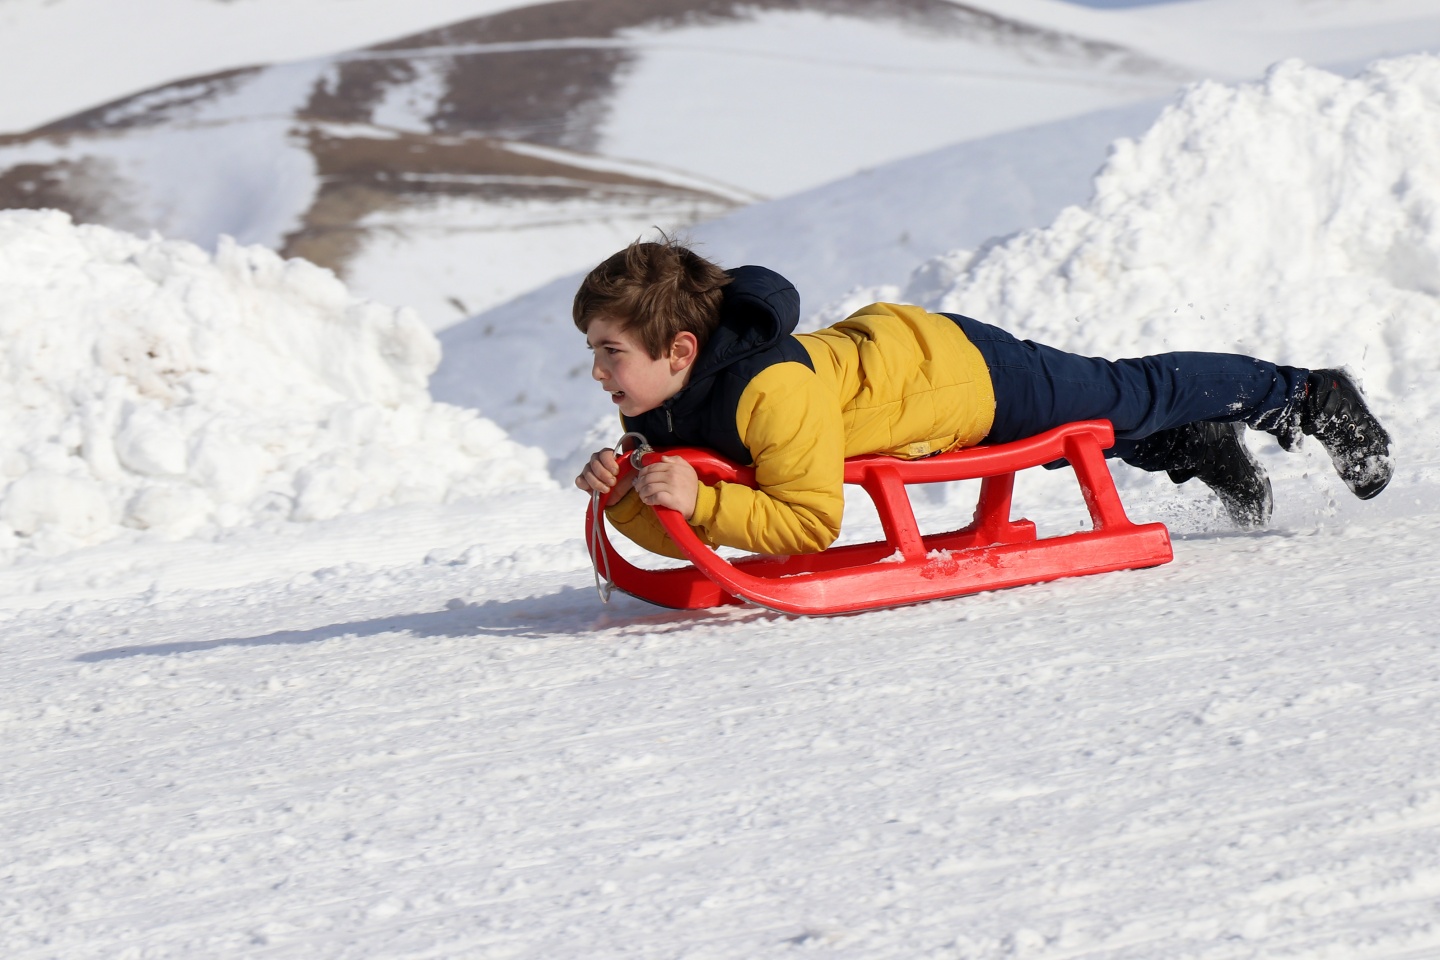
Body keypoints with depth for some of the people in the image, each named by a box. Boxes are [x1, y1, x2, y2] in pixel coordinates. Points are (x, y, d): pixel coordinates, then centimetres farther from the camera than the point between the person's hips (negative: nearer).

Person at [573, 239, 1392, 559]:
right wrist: (622, 496, -28)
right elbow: (681, 537, -9)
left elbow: (811, 522, -38)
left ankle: (1310, 397, 34)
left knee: (1133, 398, 15)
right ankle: (1199, 452, 50)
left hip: (967, 372, -6)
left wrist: (701, 500, -45)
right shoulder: (665, 407, -15)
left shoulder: (770, 390, -40)